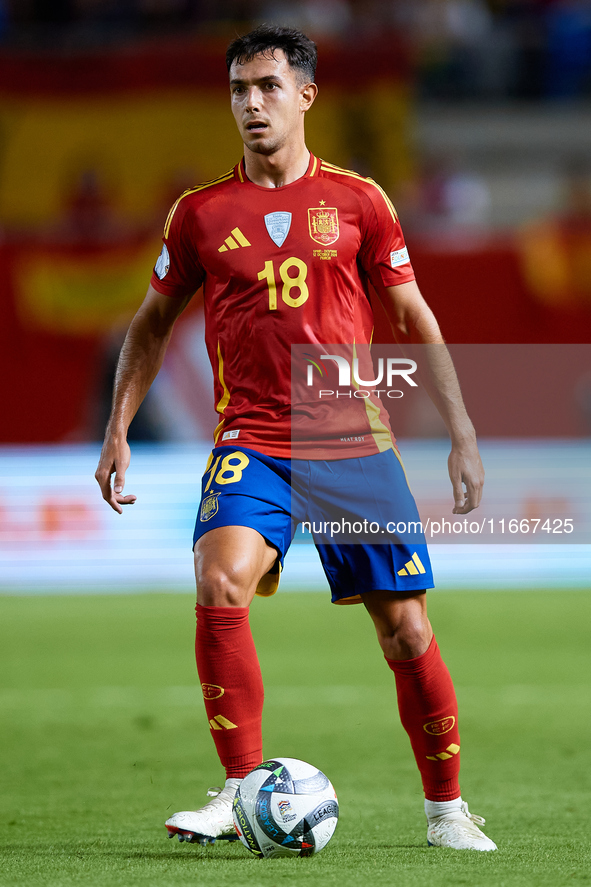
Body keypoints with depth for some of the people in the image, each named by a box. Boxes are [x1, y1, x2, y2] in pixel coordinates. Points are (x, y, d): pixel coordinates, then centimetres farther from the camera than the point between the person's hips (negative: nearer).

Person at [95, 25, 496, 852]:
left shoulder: (356, 200, 4)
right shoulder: (201, 212, 6)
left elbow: (414, 319, 10)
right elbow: (152, 323, 17)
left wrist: (462, 434, 5)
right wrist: (118, 429, 9)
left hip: (355, 444, 0)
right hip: (249, 442, 0)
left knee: (406, 630, 0)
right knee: (220, 584, -25)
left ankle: (447, 809, 18)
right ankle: (241, 791, -16)